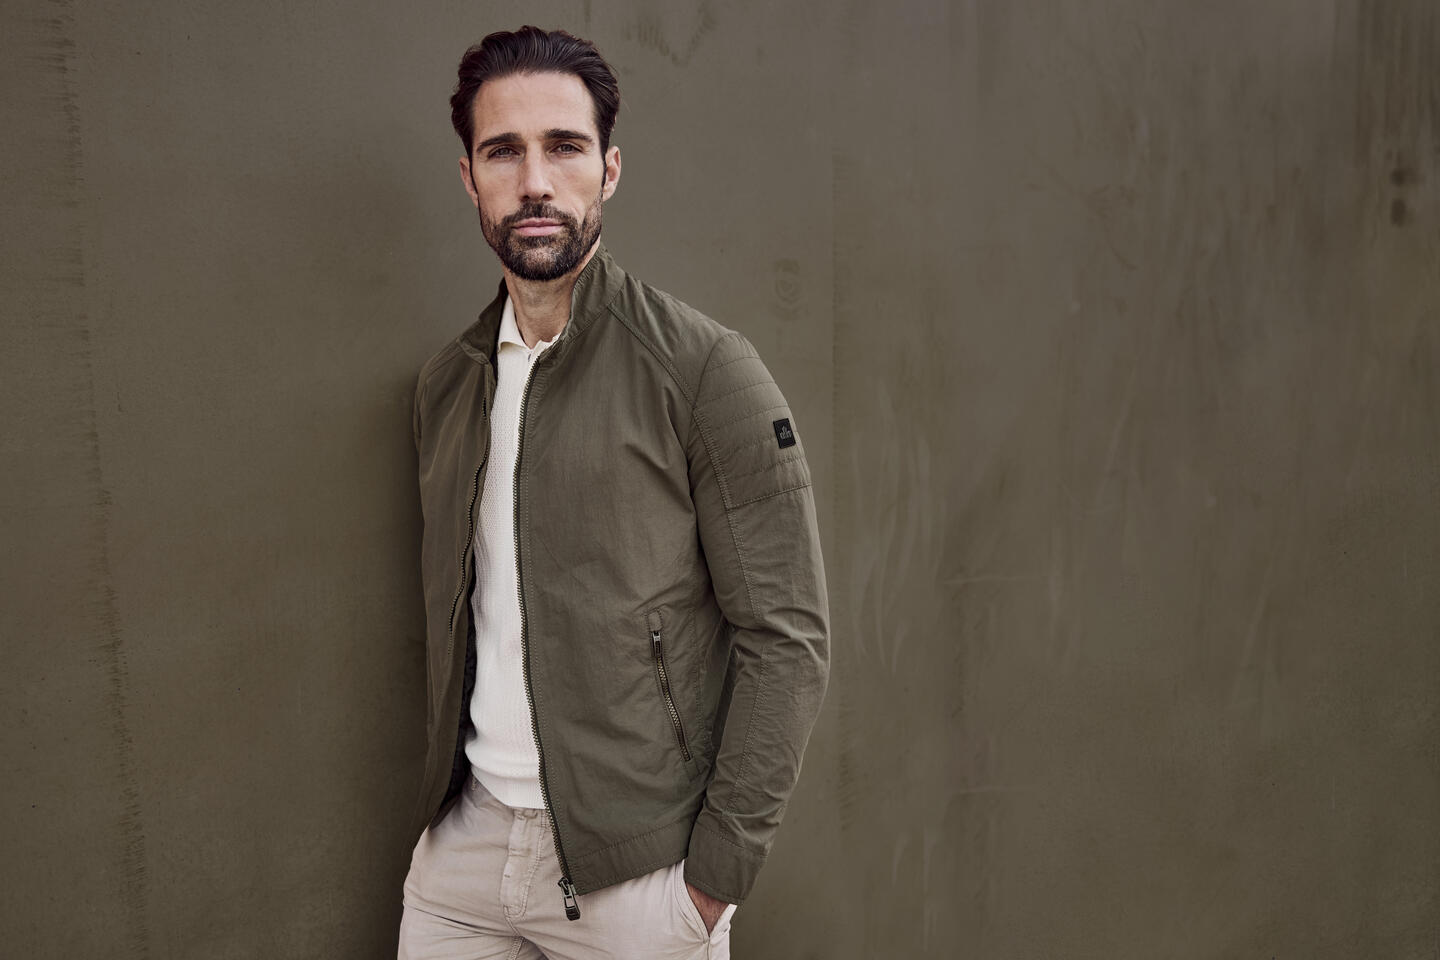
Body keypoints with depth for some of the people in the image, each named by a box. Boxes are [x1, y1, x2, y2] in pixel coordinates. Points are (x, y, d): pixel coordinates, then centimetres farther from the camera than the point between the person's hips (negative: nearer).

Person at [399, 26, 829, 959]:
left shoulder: (707, 371, -12)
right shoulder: (447, 382, 6)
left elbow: (787, 638, -12)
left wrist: (716, 873, -13)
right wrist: (449, 790, 8)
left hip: (636, 864, -4)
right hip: (464, 840, 5)